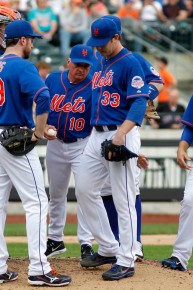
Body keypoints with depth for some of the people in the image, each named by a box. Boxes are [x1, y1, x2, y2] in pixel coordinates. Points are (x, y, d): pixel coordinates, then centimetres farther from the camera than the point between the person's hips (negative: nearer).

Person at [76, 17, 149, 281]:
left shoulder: (130, 63, -10)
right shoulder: (101, 64, 16)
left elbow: (139, 102, -19)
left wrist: (121, 133, -31)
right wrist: (95, 134, 17)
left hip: (121, 135, -9)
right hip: (97, 135, 9)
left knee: (123, 199, -7)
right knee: (85, 189, 10)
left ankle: (126, 262, -2)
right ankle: (108, 249, 19)